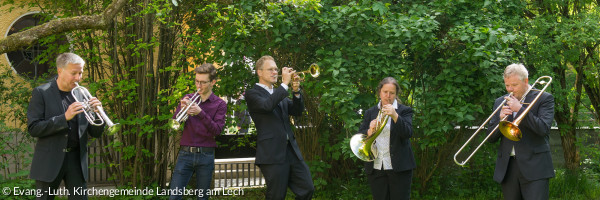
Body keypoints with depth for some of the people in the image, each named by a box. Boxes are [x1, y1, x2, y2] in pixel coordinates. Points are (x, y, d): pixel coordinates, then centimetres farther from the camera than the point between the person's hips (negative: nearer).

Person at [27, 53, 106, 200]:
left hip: (76, 160, 3)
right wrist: (65, 117, -21)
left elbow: (95, 133, 9)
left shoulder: (82, 95, 8)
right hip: (50, 161, -3)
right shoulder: (41, 93, -3)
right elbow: (33, 129, -12)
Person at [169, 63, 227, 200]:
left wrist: (200, 113, -20)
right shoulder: (188, 99, 10)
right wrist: (182, 109, -14)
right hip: (185, 154, 1)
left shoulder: (219, 104, 3)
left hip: (206, 156, -1)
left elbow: (218, 130, -9)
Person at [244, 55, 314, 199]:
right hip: (273, 154, -7)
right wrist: (285, 84, -17)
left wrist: (296, 92, -3)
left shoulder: (279, 93, 22)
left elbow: (297, 112, 14)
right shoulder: (252, 93, -1)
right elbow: (267, 106, -21)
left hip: (291, 150, 7)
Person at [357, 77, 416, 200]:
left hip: (398, 168, -3)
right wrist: (370, 132, -15)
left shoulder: (404, 111, 4)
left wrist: (395, 116, -25)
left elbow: (408, 133, -11)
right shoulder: (370, 113, 13)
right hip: (376, 168, 3)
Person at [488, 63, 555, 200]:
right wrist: (500, 120, -8)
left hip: (534, 167, -4)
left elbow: (543, 128, -12)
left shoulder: (544, 98, 2)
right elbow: (491, 138, 12)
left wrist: (519, 109, -14)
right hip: (507, 168, 4)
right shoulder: (500, 102, 14)